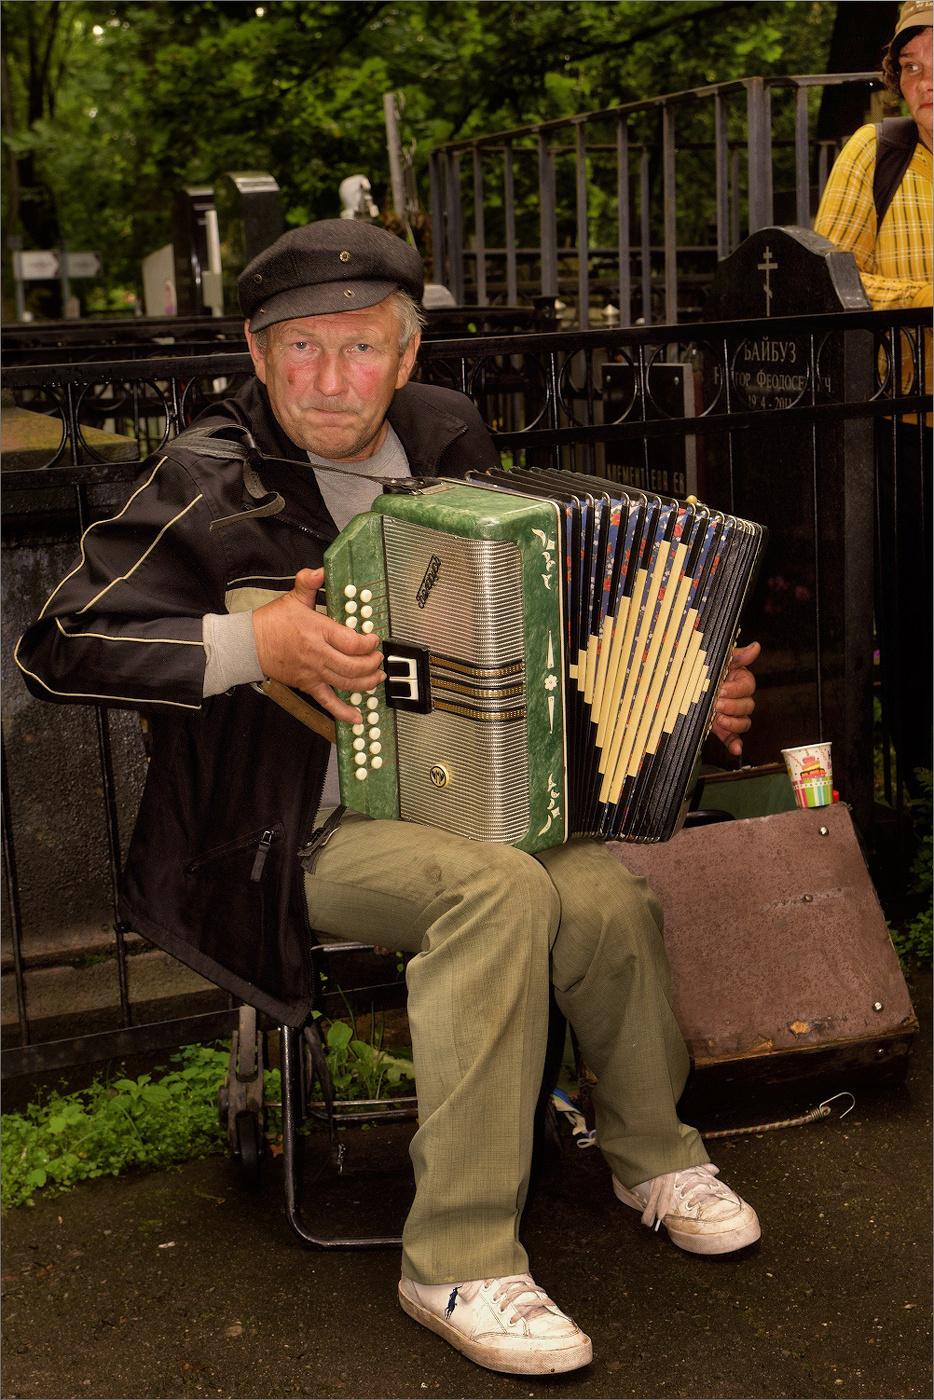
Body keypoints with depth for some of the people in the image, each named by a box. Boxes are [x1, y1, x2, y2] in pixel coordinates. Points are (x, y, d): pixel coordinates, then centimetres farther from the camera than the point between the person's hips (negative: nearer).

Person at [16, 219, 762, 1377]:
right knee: (502, 891, -31)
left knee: (604, 898, -23)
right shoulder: (211, 483, -10)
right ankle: (459, 1264, -19)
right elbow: (57, 648, -13)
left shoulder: (445, 439, 7)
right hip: (289, 835, -5)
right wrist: (252, 644, -23)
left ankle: (653, 1158, 7)